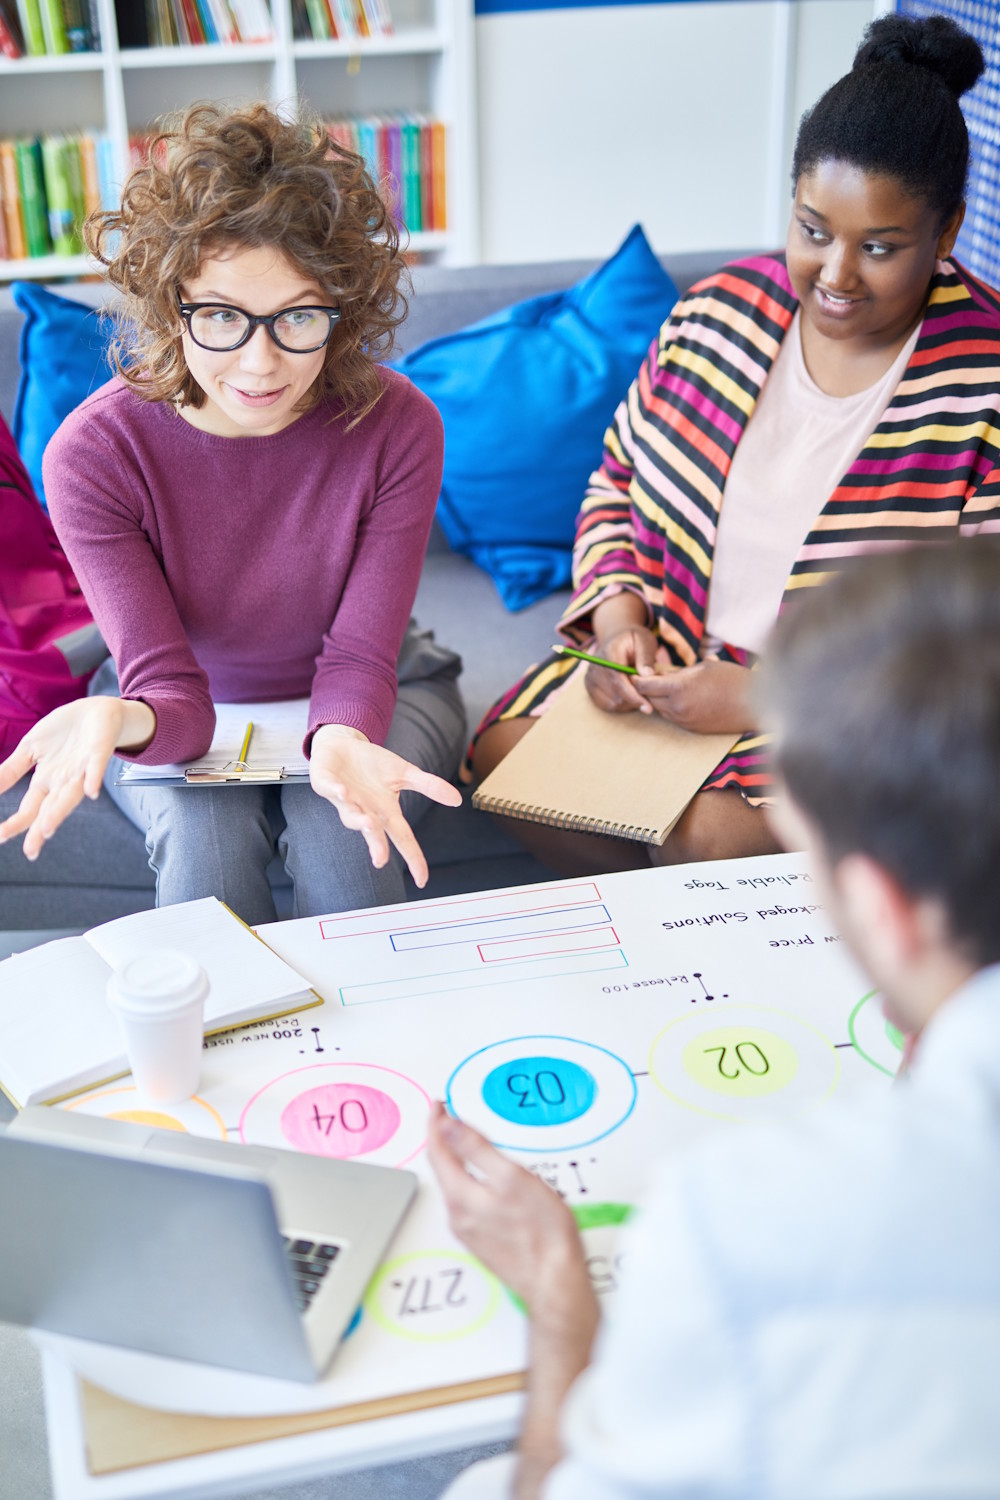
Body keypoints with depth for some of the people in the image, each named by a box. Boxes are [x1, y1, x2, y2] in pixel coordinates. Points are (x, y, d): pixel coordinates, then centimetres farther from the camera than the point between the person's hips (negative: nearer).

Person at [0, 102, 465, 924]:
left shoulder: (398, 428, -23)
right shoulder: (95, 453, -24)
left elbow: (359, 658, -20)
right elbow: (171, 690, -23)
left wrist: (341, 739, -45)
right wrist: (124, 722, -49)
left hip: (365, 700, 1)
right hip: (190, 713, 0)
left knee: (340, 826, -29)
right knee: (203, 833, -30)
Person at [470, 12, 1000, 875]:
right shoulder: (721, 313, 1)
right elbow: (619, 479, 12)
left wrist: (765, 697, -22)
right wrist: (617, 619, -8)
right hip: (669, 662, 6)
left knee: (711, 836, -29)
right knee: (504, 755, -13)